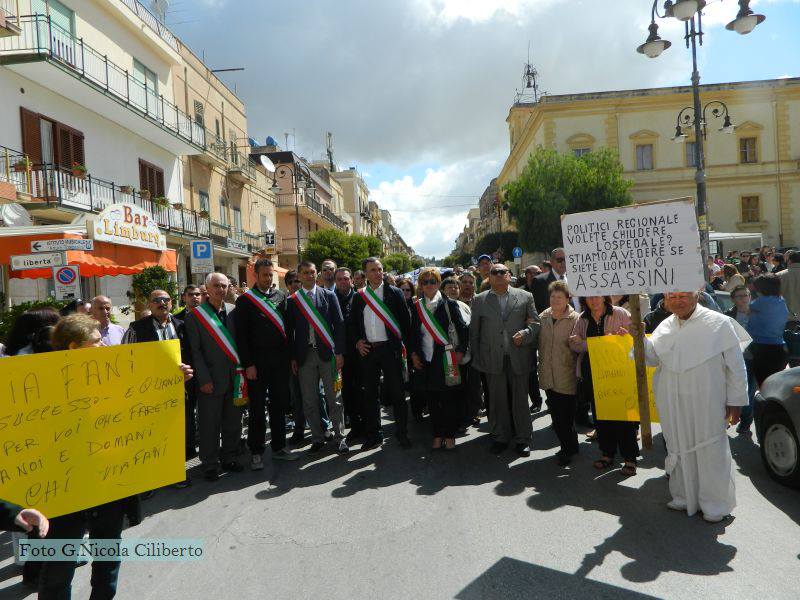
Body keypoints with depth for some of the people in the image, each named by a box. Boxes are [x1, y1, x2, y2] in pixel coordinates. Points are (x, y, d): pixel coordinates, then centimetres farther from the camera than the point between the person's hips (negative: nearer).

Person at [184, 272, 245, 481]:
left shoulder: (234, 311, 7)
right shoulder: (195, 315, -4)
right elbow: (195, 350, -6)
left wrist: (242, 369, 4)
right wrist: (204, 379, -10)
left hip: (235, 376, 4)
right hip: (211, 379, -4)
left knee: (233, 422, 13)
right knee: (210, 424, 4)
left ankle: (228, 458, 29)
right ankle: (210, 465, 18)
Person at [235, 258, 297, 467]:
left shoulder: (280, 296, 9)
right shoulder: (244, 300, -2)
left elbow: (287, 326, 10)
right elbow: (241, 335, -5)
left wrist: (290, 356, 5)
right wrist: (248, 364, -11)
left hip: (280, 361, 4)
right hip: (257, 362, -4)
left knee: (279, 405, 12)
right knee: (257, 408, 5)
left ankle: (279, 447, 24)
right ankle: (256, 452, 16)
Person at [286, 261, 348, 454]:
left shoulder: (329, 296, 3)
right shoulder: (292, 300, 5)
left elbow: (339, 324, 1)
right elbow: (290, 330, 5)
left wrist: (339, 352, -5)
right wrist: (293, 358, 1)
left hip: (327, 353, -1)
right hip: (304, 355, 1)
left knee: (334, 398, 4)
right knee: (309, 400, 7)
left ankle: (339, 437, 14)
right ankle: (318, 437, 21)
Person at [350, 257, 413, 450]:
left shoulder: (395, 293, 0)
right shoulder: (359, 296, 8)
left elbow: (406, 321, -1)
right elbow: (353, 323, 15)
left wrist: (407, 346, -5)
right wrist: (357, 341, 1)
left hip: (390, 349, -3)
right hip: (367, 351, 3)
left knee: (397, 393, 3)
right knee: (370, 394, 10)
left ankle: (402, 434, 15)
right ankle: (373, 435, 21)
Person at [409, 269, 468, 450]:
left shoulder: (449, 304, -2)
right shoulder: (417, 307, 8)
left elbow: (463, 330, -1)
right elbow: (412, 333, 14)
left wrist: (460, 352, -6)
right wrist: (413, 354, 4)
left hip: (445, 359, -3)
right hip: (425, 360, 3)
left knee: (449, 400, 2)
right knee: (432, 401, 9)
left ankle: (449, 435, 16)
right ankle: (437, 435, 22)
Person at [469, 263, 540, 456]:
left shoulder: (525, 297, 5)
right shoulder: (479, 300, 6)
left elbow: (536, 323, 7)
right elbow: (474, 331, 8)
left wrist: (525, 334, -12)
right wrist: (477, 358, 4)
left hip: (519, 358, 0)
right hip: (493, 359, 0)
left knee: (520, 399, 7)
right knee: (498, 400, 8)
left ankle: (523, 439, 21)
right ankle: (500, 437, 23)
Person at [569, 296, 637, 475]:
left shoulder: (620, 314, 1)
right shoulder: (582, 319, 11)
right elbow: (574, 343, 2)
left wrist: (626, 334, -19)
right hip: (591, 373, 4)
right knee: (600, 414, 10)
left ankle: (629, 458, 8)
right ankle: (607, 453, 24)